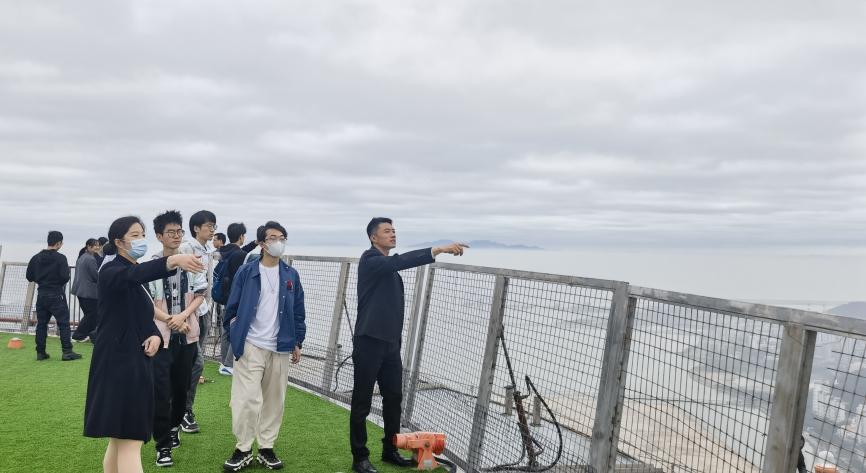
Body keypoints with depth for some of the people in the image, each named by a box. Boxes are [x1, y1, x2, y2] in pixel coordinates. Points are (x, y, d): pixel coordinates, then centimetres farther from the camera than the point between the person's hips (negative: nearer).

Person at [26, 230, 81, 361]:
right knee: (63, 323, -1)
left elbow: (29, 276, 8)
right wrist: (59, 281, 3)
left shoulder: (36, 257, 5)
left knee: (41, 323, 11)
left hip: (41, 295, 6)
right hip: (56, 295, -6)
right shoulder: (60, 258, -13)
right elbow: (65, 277, -18)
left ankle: (40, 352, 13)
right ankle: (67, 351, -3)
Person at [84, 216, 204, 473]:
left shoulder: (137, 275, 14)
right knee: (130, 440, -8)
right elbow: (135, 274, -36)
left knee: (120, 437, 16)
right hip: (118, 362, -9)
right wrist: (173, 260, -53)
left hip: (137, 361, 9)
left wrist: (155, 335, -8)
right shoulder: (111, 271, -12)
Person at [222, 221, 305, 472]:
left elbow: (298, 311, 10)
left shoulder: (291, 275, 6)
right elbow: (232, 308, 1)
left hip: (281, 347, 3)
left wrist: (297, 342, 9)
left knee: (274, 400, 9)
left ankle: (266, 448, 21)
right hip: (250, 345, -3)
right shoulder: (246, 272, -2)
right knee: (247, 398, -6)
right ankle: (243, 449, 9)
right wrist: (234, 337, -2)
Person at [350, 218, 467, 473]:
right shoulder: (370, 260, -11)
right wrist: (438, 249, -36)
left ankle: (390, 450, 25)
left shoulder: (389, 265, 16)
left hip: (391, 342, 9)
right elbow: (401, 261, -30)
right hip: (369, 341, -8)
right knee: (362, 402, 0)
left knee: (394, 397, 12)